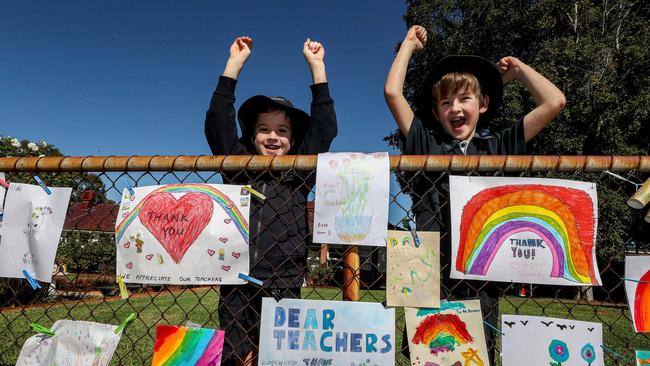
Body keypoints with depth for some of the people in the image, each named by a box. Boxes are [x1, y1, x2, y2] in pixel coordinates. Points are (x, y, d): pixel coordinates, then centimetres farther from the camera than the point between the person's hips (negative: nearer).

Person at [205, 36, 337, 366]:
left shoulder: (300, 174, 9)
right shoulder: (238, 167, 10)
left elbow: (324, 128, 4)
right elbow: (217, 122, 4)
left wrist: (316, 65, 5)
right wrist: (235, 63, 4)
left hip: (283, 293, 0)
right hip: (237, 294, 1)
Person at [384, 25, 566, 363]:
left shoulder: (498, 147, 13)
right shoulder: (426, 145, 8)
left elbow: (554, 102, 9)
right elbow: (392, 92, 1)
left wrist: (518, 69, 22)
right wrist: (410, 43, 15)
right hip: (432, 280, -1)